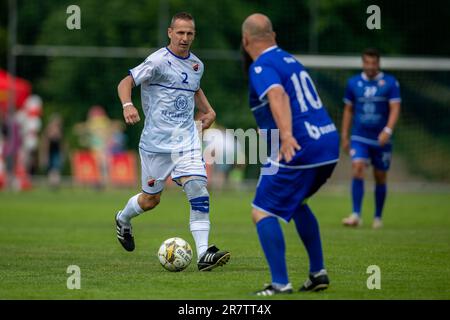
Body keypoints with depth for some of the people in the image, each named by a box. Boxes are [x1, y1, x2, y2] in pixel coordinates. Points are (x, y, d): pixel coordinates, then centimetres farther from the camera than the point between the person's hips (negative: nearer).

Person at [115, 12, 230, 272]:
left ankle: (203, 254, -17)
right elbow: (126, 82, -16)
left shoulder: (196, 64, 10)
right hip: (156, 141, -4)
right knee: (151, 199, 8)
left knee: (199, 190, -14)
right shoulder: (159, 61, -10)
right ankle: (123, 219, 43)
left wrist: (208, 110, 16)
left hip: (187, 139, 4)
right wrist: (127, 105, -36)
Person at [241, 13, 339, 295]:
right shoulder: (291, 60, 20)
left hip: (298, 149, -9)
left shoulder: (261, 67, -8)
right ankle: (318, 273, 25)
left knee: (262, 213, -3)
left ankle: (281, 283, -12)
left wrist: (286, 135, -42)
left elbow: (278, 95, -28)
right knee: (297, 203, 29)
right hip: (329, 145, 9)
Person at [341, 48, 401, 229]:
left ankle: (378, 217, 22)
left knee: (380, 179, 7)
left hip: (381, 139, 0)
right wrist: (344, 136, 9)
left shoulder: (390, 83, -3)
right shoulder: (353, 83, 4)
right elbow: (348, 110, 12)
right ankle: (356, 215, -22)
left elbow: (395, 109, -10)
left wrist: (388, 130, -24)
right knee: (357, 170, -19)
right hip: (359, 138, 0)